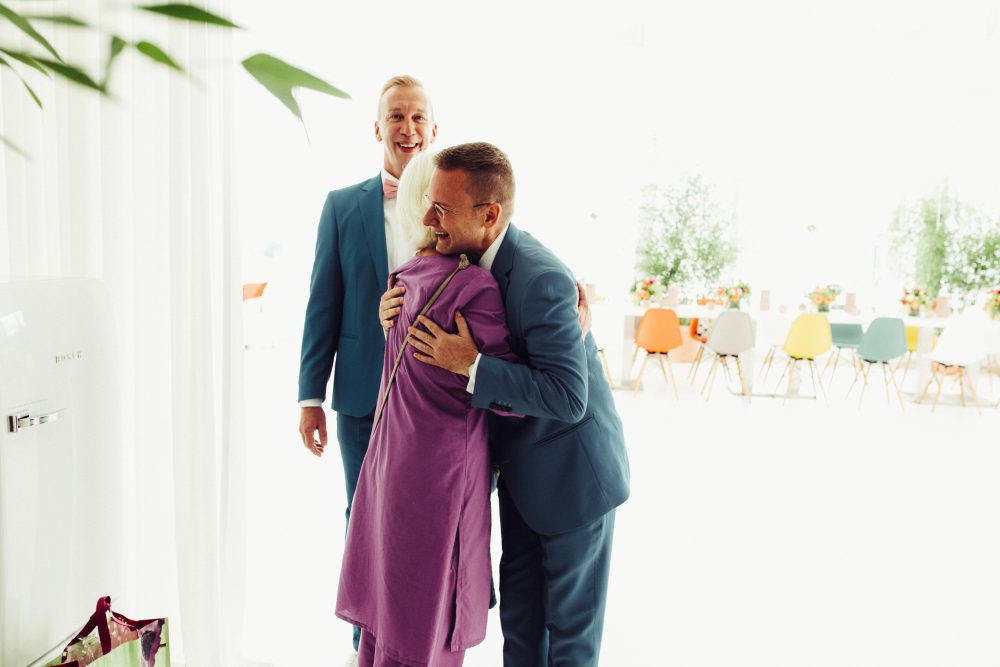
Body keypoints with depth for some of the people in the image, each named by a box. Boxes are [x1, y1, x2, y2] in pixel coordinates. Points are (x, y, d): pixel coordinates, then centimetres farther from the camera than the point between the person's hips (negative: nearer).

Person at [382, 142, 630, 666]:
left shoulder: (542, 280, -30)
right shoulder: (475, 260, -3)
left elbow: (568, 398, -32)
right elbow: (446, 344, 10)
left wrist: (471, 364, -33)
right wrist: (397, 319, -10)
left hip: (573, 476, -8)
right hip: (522, 470, 8)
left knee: (570, 623, 10)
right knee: (519, 615, 19)